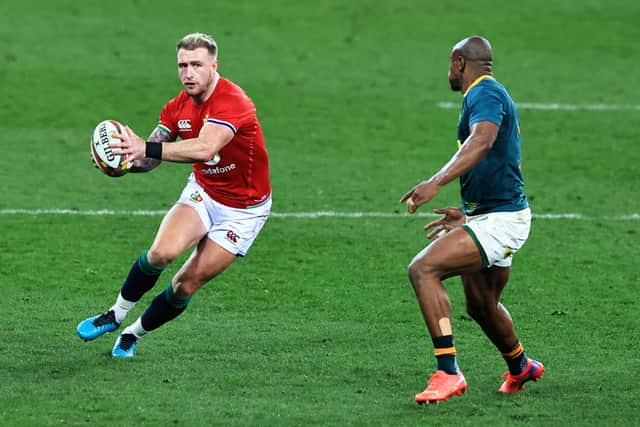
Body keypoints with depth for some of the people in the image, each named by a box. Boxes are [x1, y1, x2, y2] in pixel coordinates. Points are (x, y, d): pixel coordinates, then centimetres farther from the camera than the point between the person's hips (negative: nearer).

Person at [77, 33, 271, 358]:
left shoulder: (231, 102, -28)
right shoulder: (178, 107, -5)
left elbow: (204, 148, -46)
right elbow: (149, 158, -1)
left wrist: (146, 148, -54)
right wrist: (128, 160, -26)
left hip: (244, 209, -4)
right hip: (202, 193, 4)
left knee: (188, 283, -7)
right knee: (162, 251, -23)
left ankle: (134, 333, 16)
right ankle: (115, 315, -3)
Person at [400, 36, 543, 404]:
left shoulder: (484, 94, -14)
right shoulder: (491, 94, 19)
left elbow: (483, 141, -36)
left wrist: (435, 183, -46)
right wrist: (466, 215, 33)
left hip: (500, 221, -11)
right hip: (489, 218, 11)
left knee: (423, 269, -23)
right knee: (481, 307, 26)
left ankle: (448, 373, -26)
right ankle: (520, 368, 52)